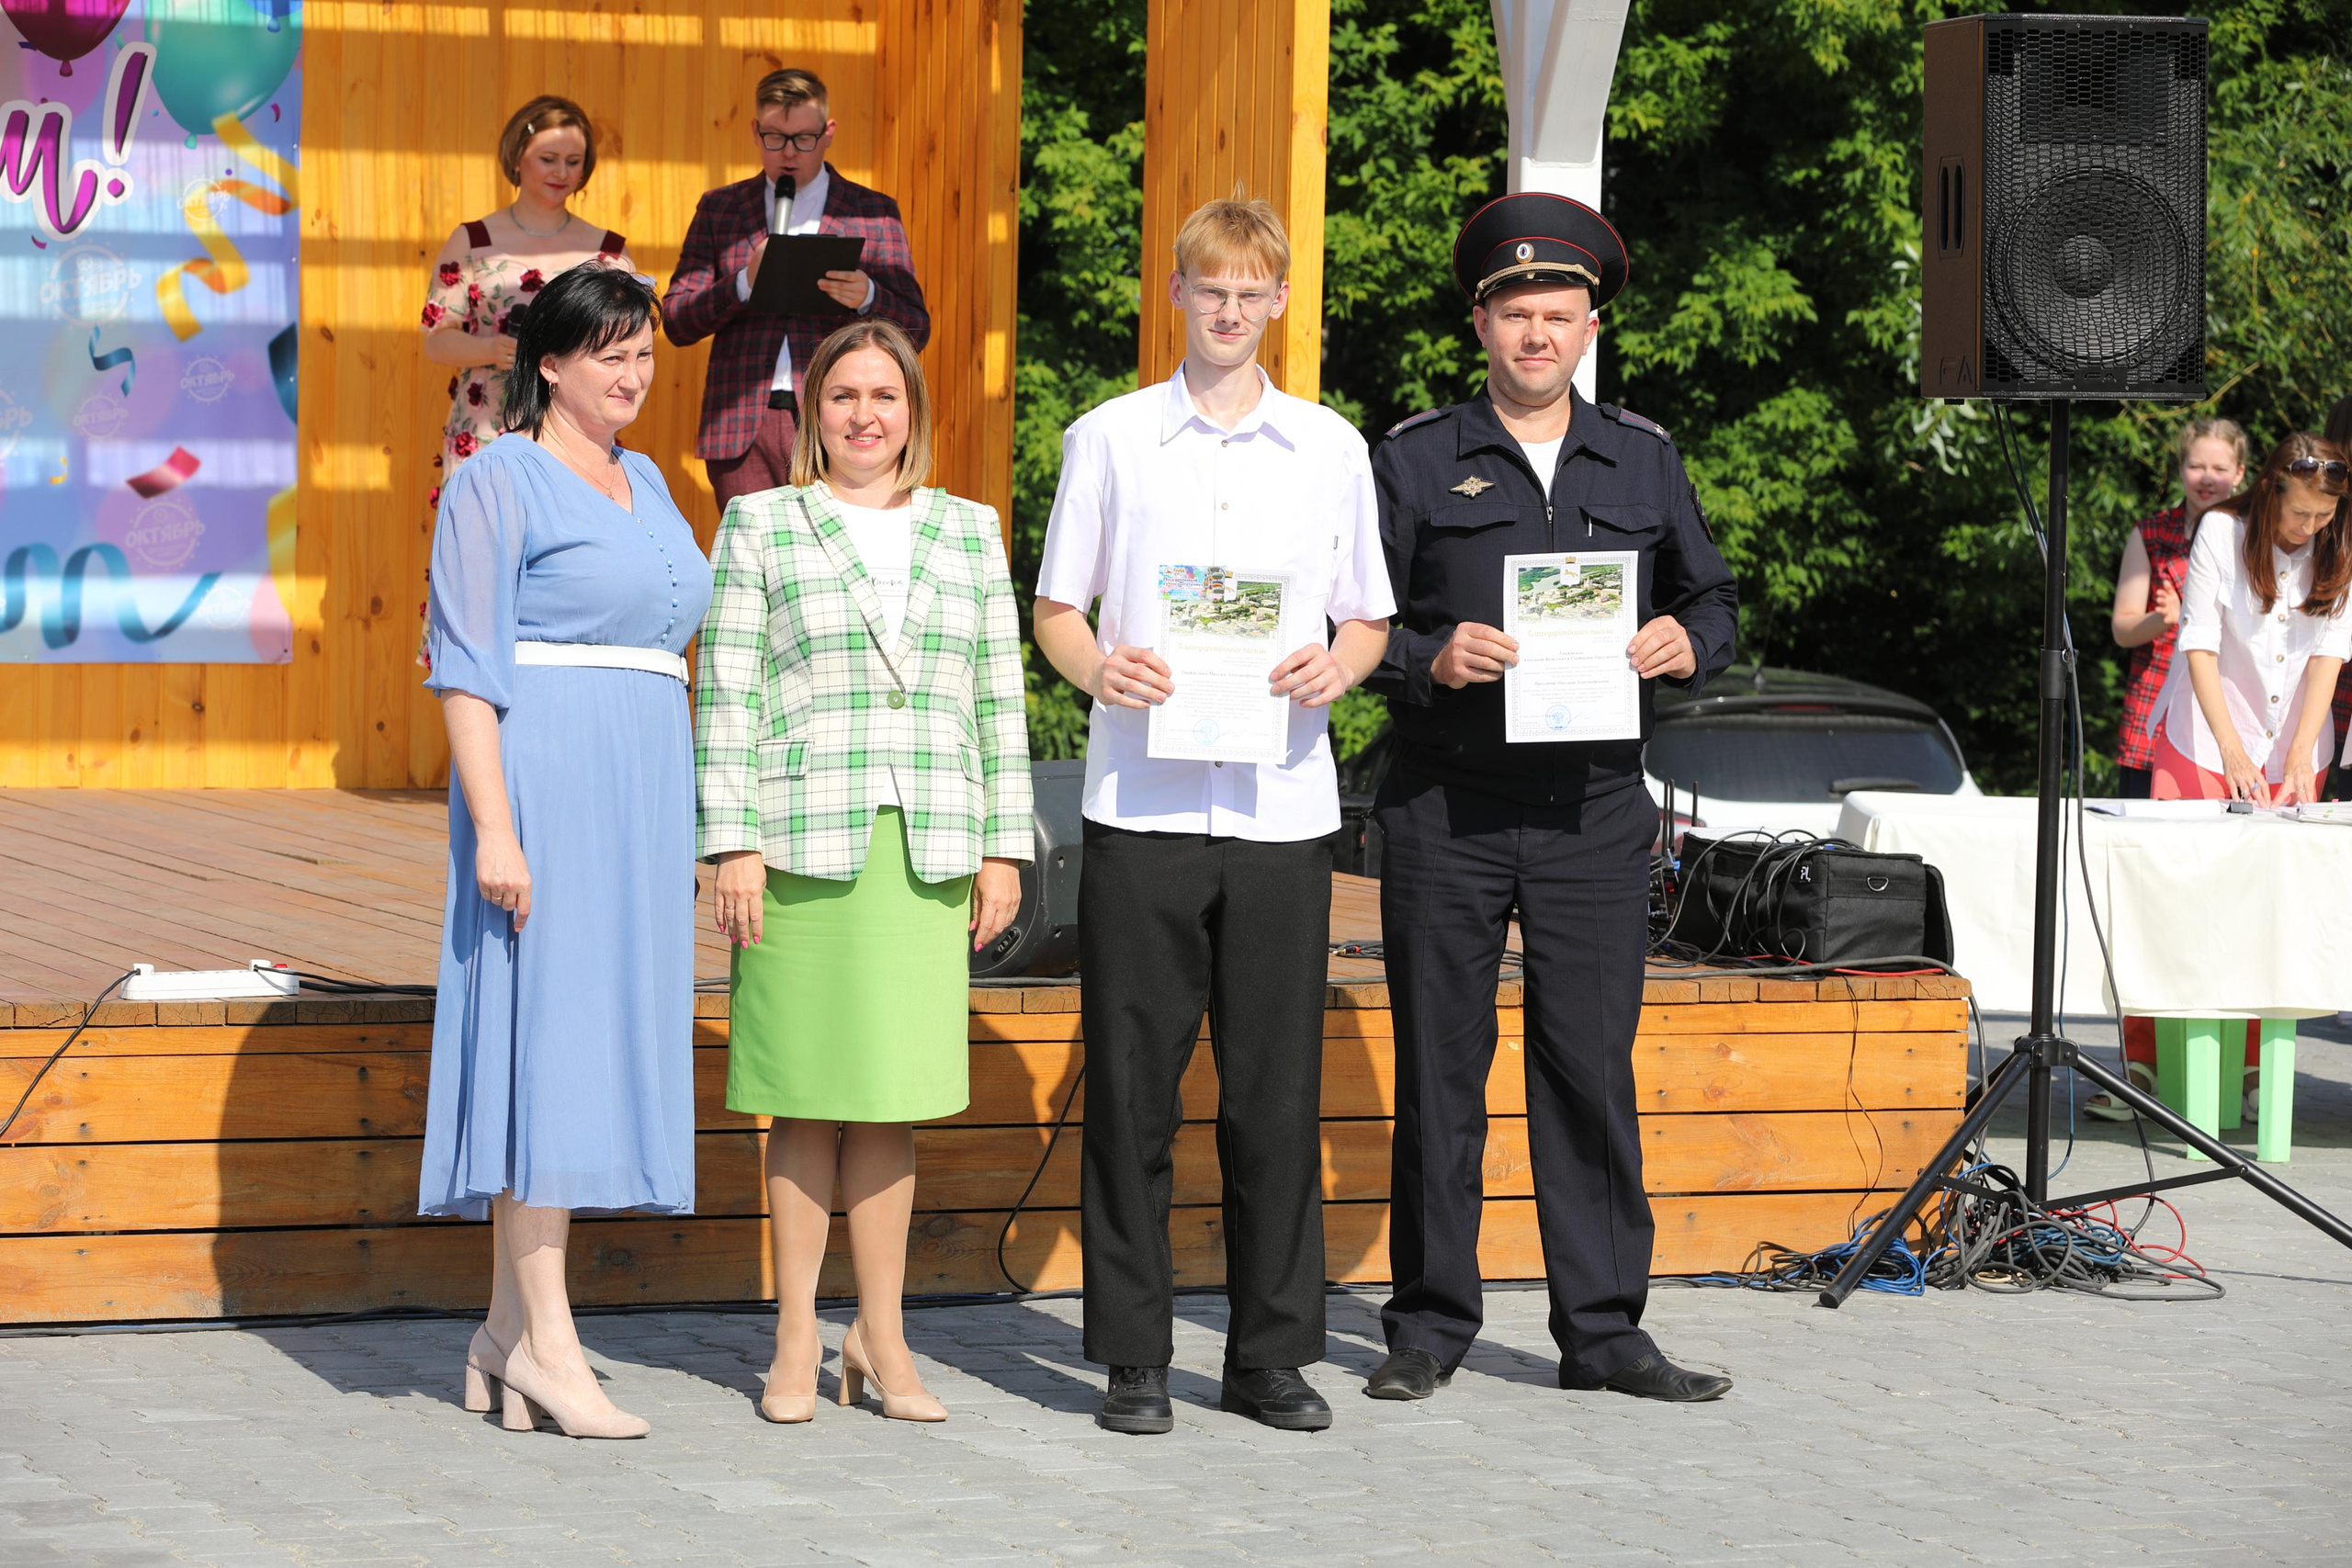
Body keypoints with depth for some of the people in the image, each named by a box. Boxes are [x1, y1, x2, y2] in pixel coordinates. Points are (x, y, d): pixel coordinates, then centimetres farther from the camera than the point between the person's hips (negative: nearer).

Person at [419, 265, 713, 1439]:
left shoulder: (646, 485, 18)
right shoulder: (497, 482, -5)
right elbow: (466, 668, -11)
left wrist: (679, 828, 18)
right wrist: (492, 825, -19)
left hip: (638, 795, 8)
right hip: (543, 779, -8)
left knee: (599, 1037, 6)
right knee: (545, 1031, -9)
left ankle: (507, 1331, 11)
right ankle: (544, 1340, -9)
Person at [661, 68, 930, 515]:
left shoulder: (873, 213, 11)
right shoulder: (719, 210, 15)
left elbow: (915, 329, 8)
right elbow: (675, 322, 9)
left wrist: (867, 297, -14)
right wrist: (744, 284, -9)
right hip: (742, 429, 2)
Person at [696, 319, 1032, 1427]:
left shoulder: (969, 531, 13)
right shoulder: (760, 527, 4)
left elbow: (998, 699, 12)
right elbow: (726, 697, 0)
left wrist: (1003, 846, 7)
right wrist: (735, 844, -7)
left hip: (927, 851, 2)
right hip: (803, 842, -2)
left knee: (891, 1096, 3)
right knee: (808, 1098, 0)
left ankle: (879, 1338, 10)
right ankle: (795, 1339, 9)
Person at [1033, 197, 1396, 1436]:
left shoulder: (1330, 447, 11)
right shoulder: (1110, 439, 7)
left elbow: (1368, 619, 15)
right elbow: (1055, 609, 9)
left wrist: (1336, 664, -7)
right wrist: (1096, 668, -13)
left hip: (1280, 806, 1)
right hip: (1141, 802, -1)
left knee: (1277, 1090, 2)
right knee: (1132, 1087, 0)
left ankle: (1271, 1353, 10)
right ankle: (1134, 1356, 7)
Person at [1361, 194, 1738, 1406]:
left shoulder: (1644, 461, 13)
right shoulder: (1412, 461, 5)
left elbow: (1713, 600, 18)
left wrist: (1687, 645, -4)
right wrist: (1429, 658, -16)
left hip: (1593, 810, 2)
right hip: (1444, 810, -2)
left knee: (1592, 1067, 1)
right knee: (1440, 1069, 2)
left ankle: (1603, 1329, 7)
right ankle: (1430, 1325, 11)